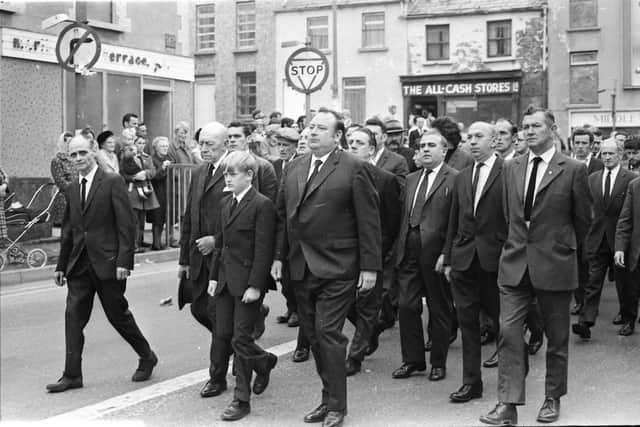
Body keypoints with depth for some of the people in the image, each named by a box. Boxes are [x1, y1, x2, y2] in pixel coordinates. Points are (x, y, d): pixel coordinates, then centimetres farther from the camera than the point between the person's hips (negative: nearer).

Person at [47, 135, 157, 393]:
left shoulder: (113, 182, -7)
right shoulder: (72, 190, 12)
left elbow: (126, 224, -11)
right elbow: (68, 230, 19)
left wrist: (124, 261, -17)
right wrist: (61, 265, 17)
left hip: (107, 263, -5)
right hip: (79, 264, 6)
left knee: (118, 315, 4)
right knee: (73, 316, 0)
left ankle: (147, 358, 25)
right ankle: (72, 375, 6)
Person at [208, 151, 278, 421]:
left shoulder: (262, 205, -12)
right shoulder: (226, 203, 13)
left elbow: (264, 250, -15)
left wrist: (255, 285, -19)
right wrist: (214, 276, 12)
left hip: (247, 282, -8)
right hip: (225, 280, 8)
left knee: (241, 339, -3)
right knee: (222, 336, 9)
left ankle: (242, 400, 8)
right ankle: (264, 362, 35)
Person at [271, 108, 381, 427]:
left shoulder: (353, 169, -7)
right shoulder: (294, 168, 12)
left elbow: (368, 221, -8)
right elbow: (283, 215, 16)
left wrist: (370, 267, -10)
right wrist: (279, 256, 9)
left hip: (336, 269, -6)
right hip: (301, 268, 6)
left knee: (328, 333, -7)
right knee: (314, 336, 10)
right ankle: (329, 397, 23)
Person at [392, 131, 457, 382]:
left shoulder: (455, 179, -7)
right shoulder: (411, 179, 16)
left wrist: (446, 254, -18)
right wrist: (399, 248, 8)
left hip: (436, 255, -6)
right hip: (409, 253, 6)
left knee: (439, 310, 7)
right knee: (406, 306, 6)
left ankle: (438, 363, 19)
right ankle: (412, 359, 19)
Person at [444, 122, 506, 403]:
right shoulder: (461, 178, 13)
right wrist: (448, 259, 13)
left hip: (496, 258, -5)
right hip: (464, 260, 5)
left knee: (501, 317, 6)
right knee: (467, 321, 7)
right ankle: (471, 382, 16)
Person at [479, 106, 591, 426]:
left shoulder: (573, 170, -5)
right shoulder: (511, 169, 7)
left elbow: (583, 219, 4)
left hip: (554, 266, -3)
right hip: (515, 264, 3)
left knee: (557, 337, 10)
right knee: (509, 332, -5)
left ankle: (553, 398, 26)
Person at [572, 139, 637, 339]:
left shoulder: (631, 179, -5)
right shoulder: (593, 178, 8)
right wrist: (587, 233, 3)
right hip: (598, 238, 3)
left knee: (624, 283, 9)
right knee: (593, 281, -3)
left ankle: (628, 320, 25)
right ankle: (586, 323, -8)